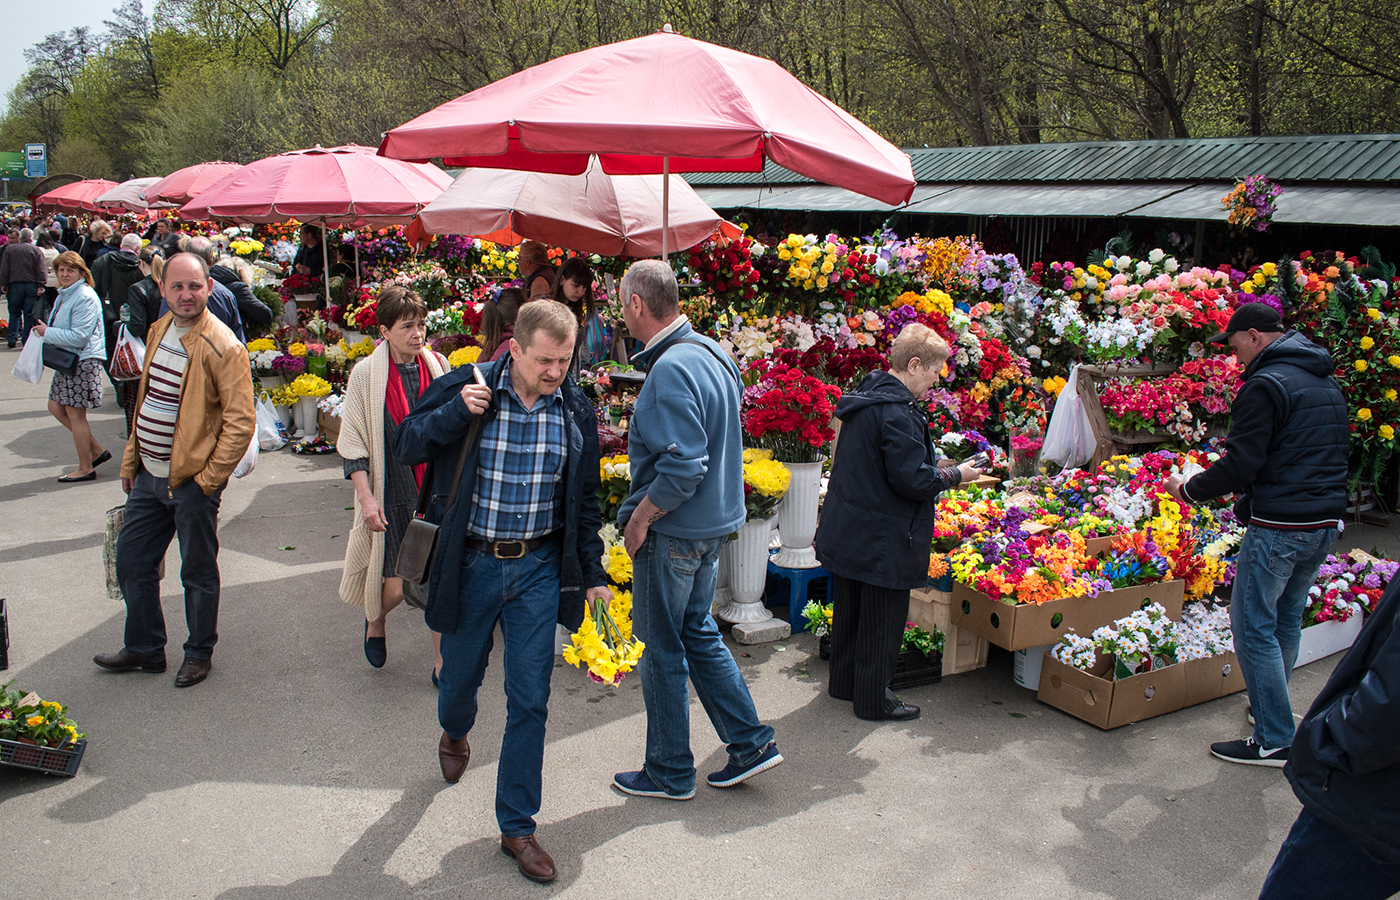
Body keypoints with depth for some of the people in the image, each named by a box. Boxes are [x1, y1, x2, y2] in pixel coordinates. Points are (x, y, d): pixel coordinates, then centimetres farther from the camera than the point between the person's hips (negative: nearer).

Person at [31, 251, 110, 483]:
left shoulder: (85, 297, -17)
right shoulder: (63, 295, 14)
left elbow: (79, 336, -22)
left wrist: (47, 333, -14)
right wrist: (45, 330, 5)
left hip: (83, 361, -10)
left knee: (75, 413, -2)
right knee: (56, 407, 13)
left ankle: (85, 468, 9)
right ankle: (96, 451, 21)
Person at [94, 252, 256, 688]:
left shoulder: (222, 348, -17)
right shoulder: (159, 330, 7)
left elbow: (241, 421, -19)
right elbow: (147, 398, 17)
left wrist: (209, 478, -17)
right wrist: (131, 459, 16)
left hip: (192, 481, -8)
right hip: (149, 474, 8)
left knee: (198, 571, 8)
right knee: (132, 561, 17)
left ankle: (199, 653, 27)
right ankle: (144, 648, 35)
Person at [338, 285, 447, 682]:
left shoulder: (437, 366, 4)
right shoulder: (366, 374, -4)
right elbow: (353, 442, -2)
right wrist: (366, 496, -9)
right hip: (392, 495, -2)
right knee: (397, 583, 0)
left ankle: (442, 666, 16)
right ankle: (375, 621, 36)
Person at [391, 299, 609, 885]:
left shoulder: (575, 410, -1)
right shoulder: (466, 388, -10)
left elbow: (584, 500, 9)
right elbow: (405, 447, -3)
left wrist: (592, 572, 11)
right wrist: (457, 412, -21)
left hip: (538, 570, 1)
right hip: (470, 565, -1)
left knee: (530, 702, 1)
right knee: (460, 676, 19)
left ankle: (517, 827, 17)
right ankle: (454, 733, 57)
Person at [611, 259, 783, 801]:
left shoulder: (670, 370, -23)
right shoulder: (712, 352, 7)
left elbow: (683, 466, -29)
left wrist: (639, 517, -16)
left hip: (672, 532, -9)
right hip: (713, 522, 9)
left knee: (662, 651, 6)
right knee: (698, 632, 21)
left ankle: (670, 774, 22)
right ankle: (751, 742, 26)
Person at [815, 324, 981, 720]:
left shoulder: (865, 400, 8)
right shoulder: (896, 412, -23)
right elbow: (912, 479, -24)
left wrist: (933, 466, 14)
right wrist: (955, 475, -9)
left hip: (848, 534, 10)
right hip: (882, 541, -10)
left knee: (849, 609, 21)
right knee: (883, 620, 5)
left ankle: (844, 682, 36)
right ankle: (873, 699, 17)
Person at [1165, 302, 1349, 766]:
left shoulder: (1265, 386, -13)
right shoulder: (1328, 384, 15)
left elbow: (1241, 465, -17)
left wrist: (1189, 490, -2)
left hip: (1278, 527, -9)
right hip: (1326, 523, 9)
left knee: (1254, 626, -2)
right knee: (1287, 619, 20)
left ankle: (1275, 741, 1)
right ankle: (1270, 708, 33)